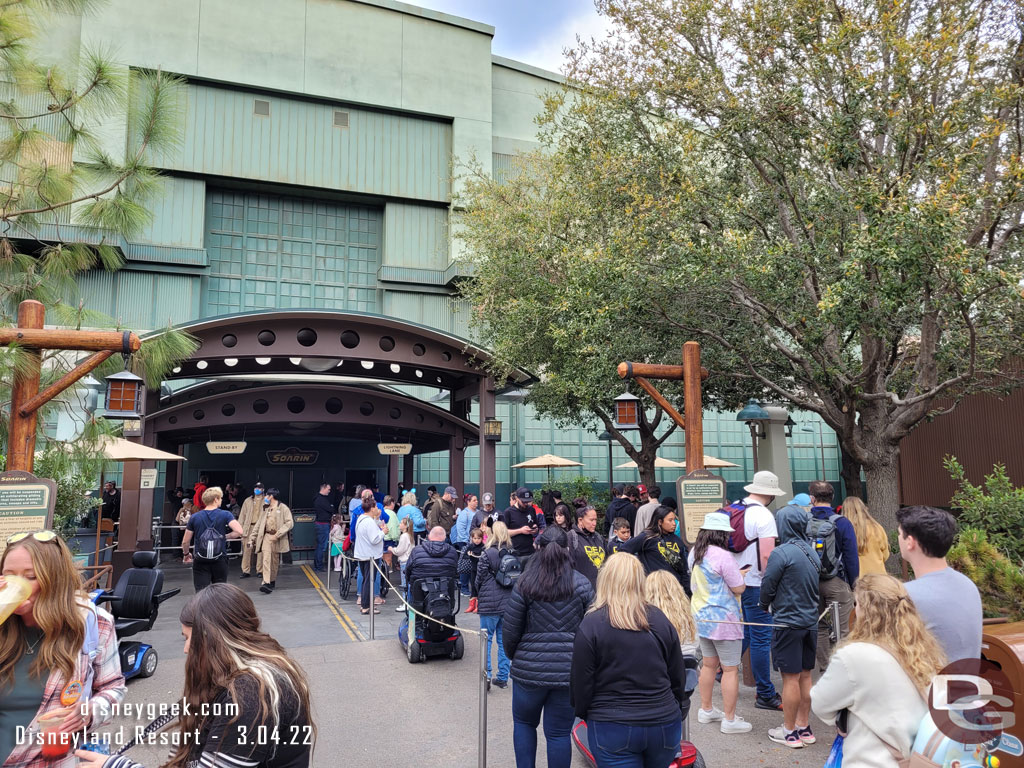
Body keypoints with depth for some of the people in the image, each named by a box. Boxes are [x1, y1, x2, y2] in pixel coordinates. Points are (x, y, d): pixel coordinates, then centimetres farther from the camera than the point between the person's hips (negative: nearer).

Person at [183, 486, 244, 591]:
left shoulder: (194, 517, 0)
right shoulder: (225, 515, -7)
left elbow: (185, 542, 5)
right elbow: (239, 532, -19)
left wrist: (186, 554, 25)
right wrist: (225, 536, 0)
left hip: (201, 562, 0)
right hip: (220, 561, 0)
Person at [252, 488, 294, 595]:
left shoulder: (283, 508, -4)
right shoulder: (266, 509, 15)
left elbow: (290, 523, -12)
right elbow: (259, 523, 19)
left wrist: (277, 535, -19)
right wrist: (252, 536, 9)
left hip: (277, 539, -3)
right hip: (267, 536, 3)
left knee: (275, 562, 7)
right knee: (266, 559, -12)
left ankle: (272, 582, 21)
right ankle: (266, 583, -17)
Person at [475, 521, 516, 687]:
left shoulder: (487, 554, -12)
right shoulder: (513, 554, 1)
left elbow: (480, 578, -5)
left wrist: (480, 596, 13)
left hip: (490, 604, -4)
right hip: (509, 603, 4)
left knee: (486, 638, 7)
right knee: (504, 640, 12)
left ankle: (486, 674, 1)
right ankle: (503, 677, 16)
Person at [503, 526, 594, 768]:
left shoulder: (525, 584, -6)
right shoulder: (583, 585, -2)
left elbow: (511, 630, -3)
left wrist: (514, 656, 16)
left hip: (529, 668, -1)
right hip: (569, 670, 1)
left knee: (523, 722, 22)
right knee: (559, 732, 10)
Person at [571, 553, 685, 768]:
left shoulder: (590, 625, -12)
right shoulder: (660, 620, 0)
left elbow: (581, 682, -7)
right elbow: (678, 677, 8)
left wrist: (584, 713, 11)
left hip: (613, 728, -4)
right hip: (664, 724, 4)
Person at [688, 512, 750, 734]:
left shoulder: (694, 553, 5)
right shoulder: (722, 556, -21)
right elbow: (739, 588, -16)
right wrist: (739, 575, 5)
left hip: (702, 616, 8)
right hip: (723, 619, -8)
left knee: (709, 664, 19)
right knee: (730, 669, 3)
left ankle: (706, 710, 29)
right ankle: (729, 720, 10)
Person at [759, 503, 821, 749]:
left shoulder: (781, 553, -17)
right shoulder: (812, 551, 6)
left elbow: (767, 586, -12)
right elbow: (814, 585, 14)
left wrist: (765, 606, 6)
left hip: (788, 621, -7)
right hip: (810, 620, 8)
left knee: (791, 677, 1)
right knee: (805, 675, 15)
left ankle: (790, 732, 11)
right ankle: (804, 727, 25)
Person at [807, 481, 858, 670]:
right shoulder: (842, 523, -9)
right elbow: (851, 557, -8)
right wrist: (853, 584, 2)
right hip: (837, 583, -3)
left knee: (819, 627, 15)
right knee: (840, 630, 5)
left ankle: (824, 666, 21)